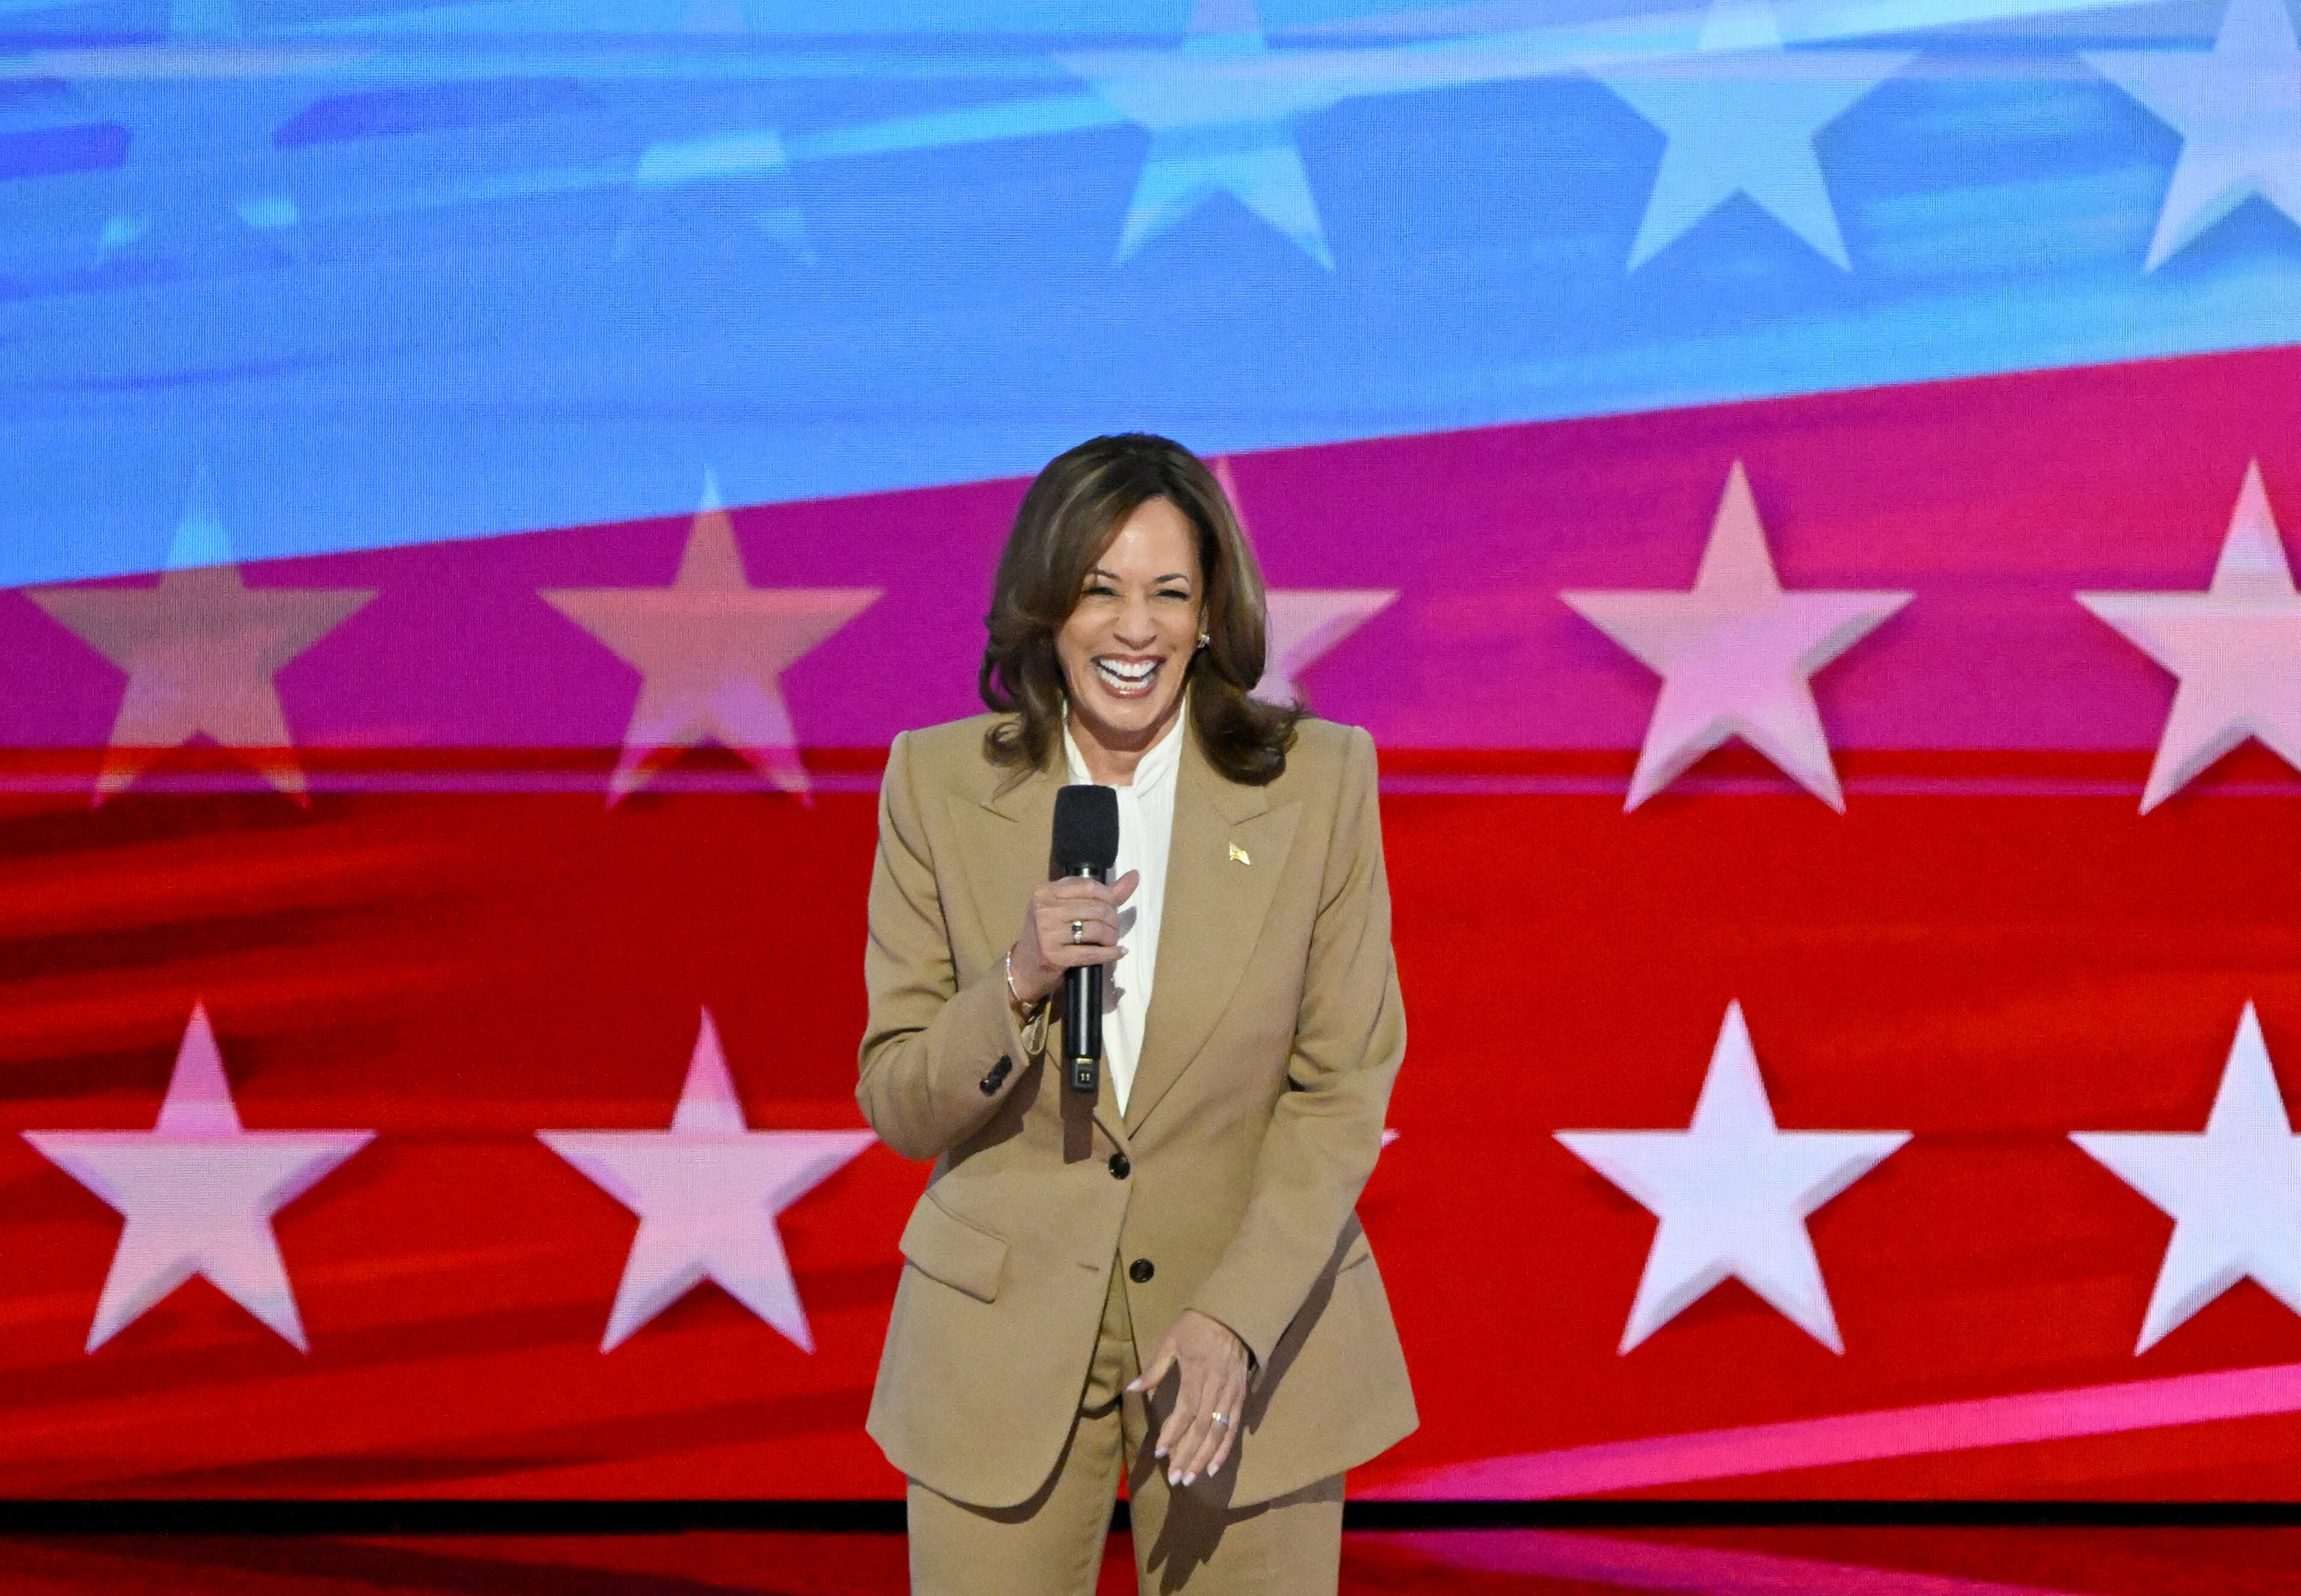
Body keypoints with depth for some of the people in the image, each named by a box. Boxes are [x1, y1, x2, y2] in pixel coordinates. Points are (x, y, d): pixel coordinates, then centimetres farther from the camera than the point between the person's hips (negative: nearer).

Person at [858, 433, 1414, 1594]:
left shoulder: (1319, 782, -4)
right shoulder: (940, 784, -2)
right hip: (1004, 1347, 0)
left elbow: (1342, 1088, -4)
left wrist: (1236, 1318, -16)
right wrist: (1018, 985, -19)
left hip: (1256, 1326, 0)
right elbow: (898, 1107, 0)